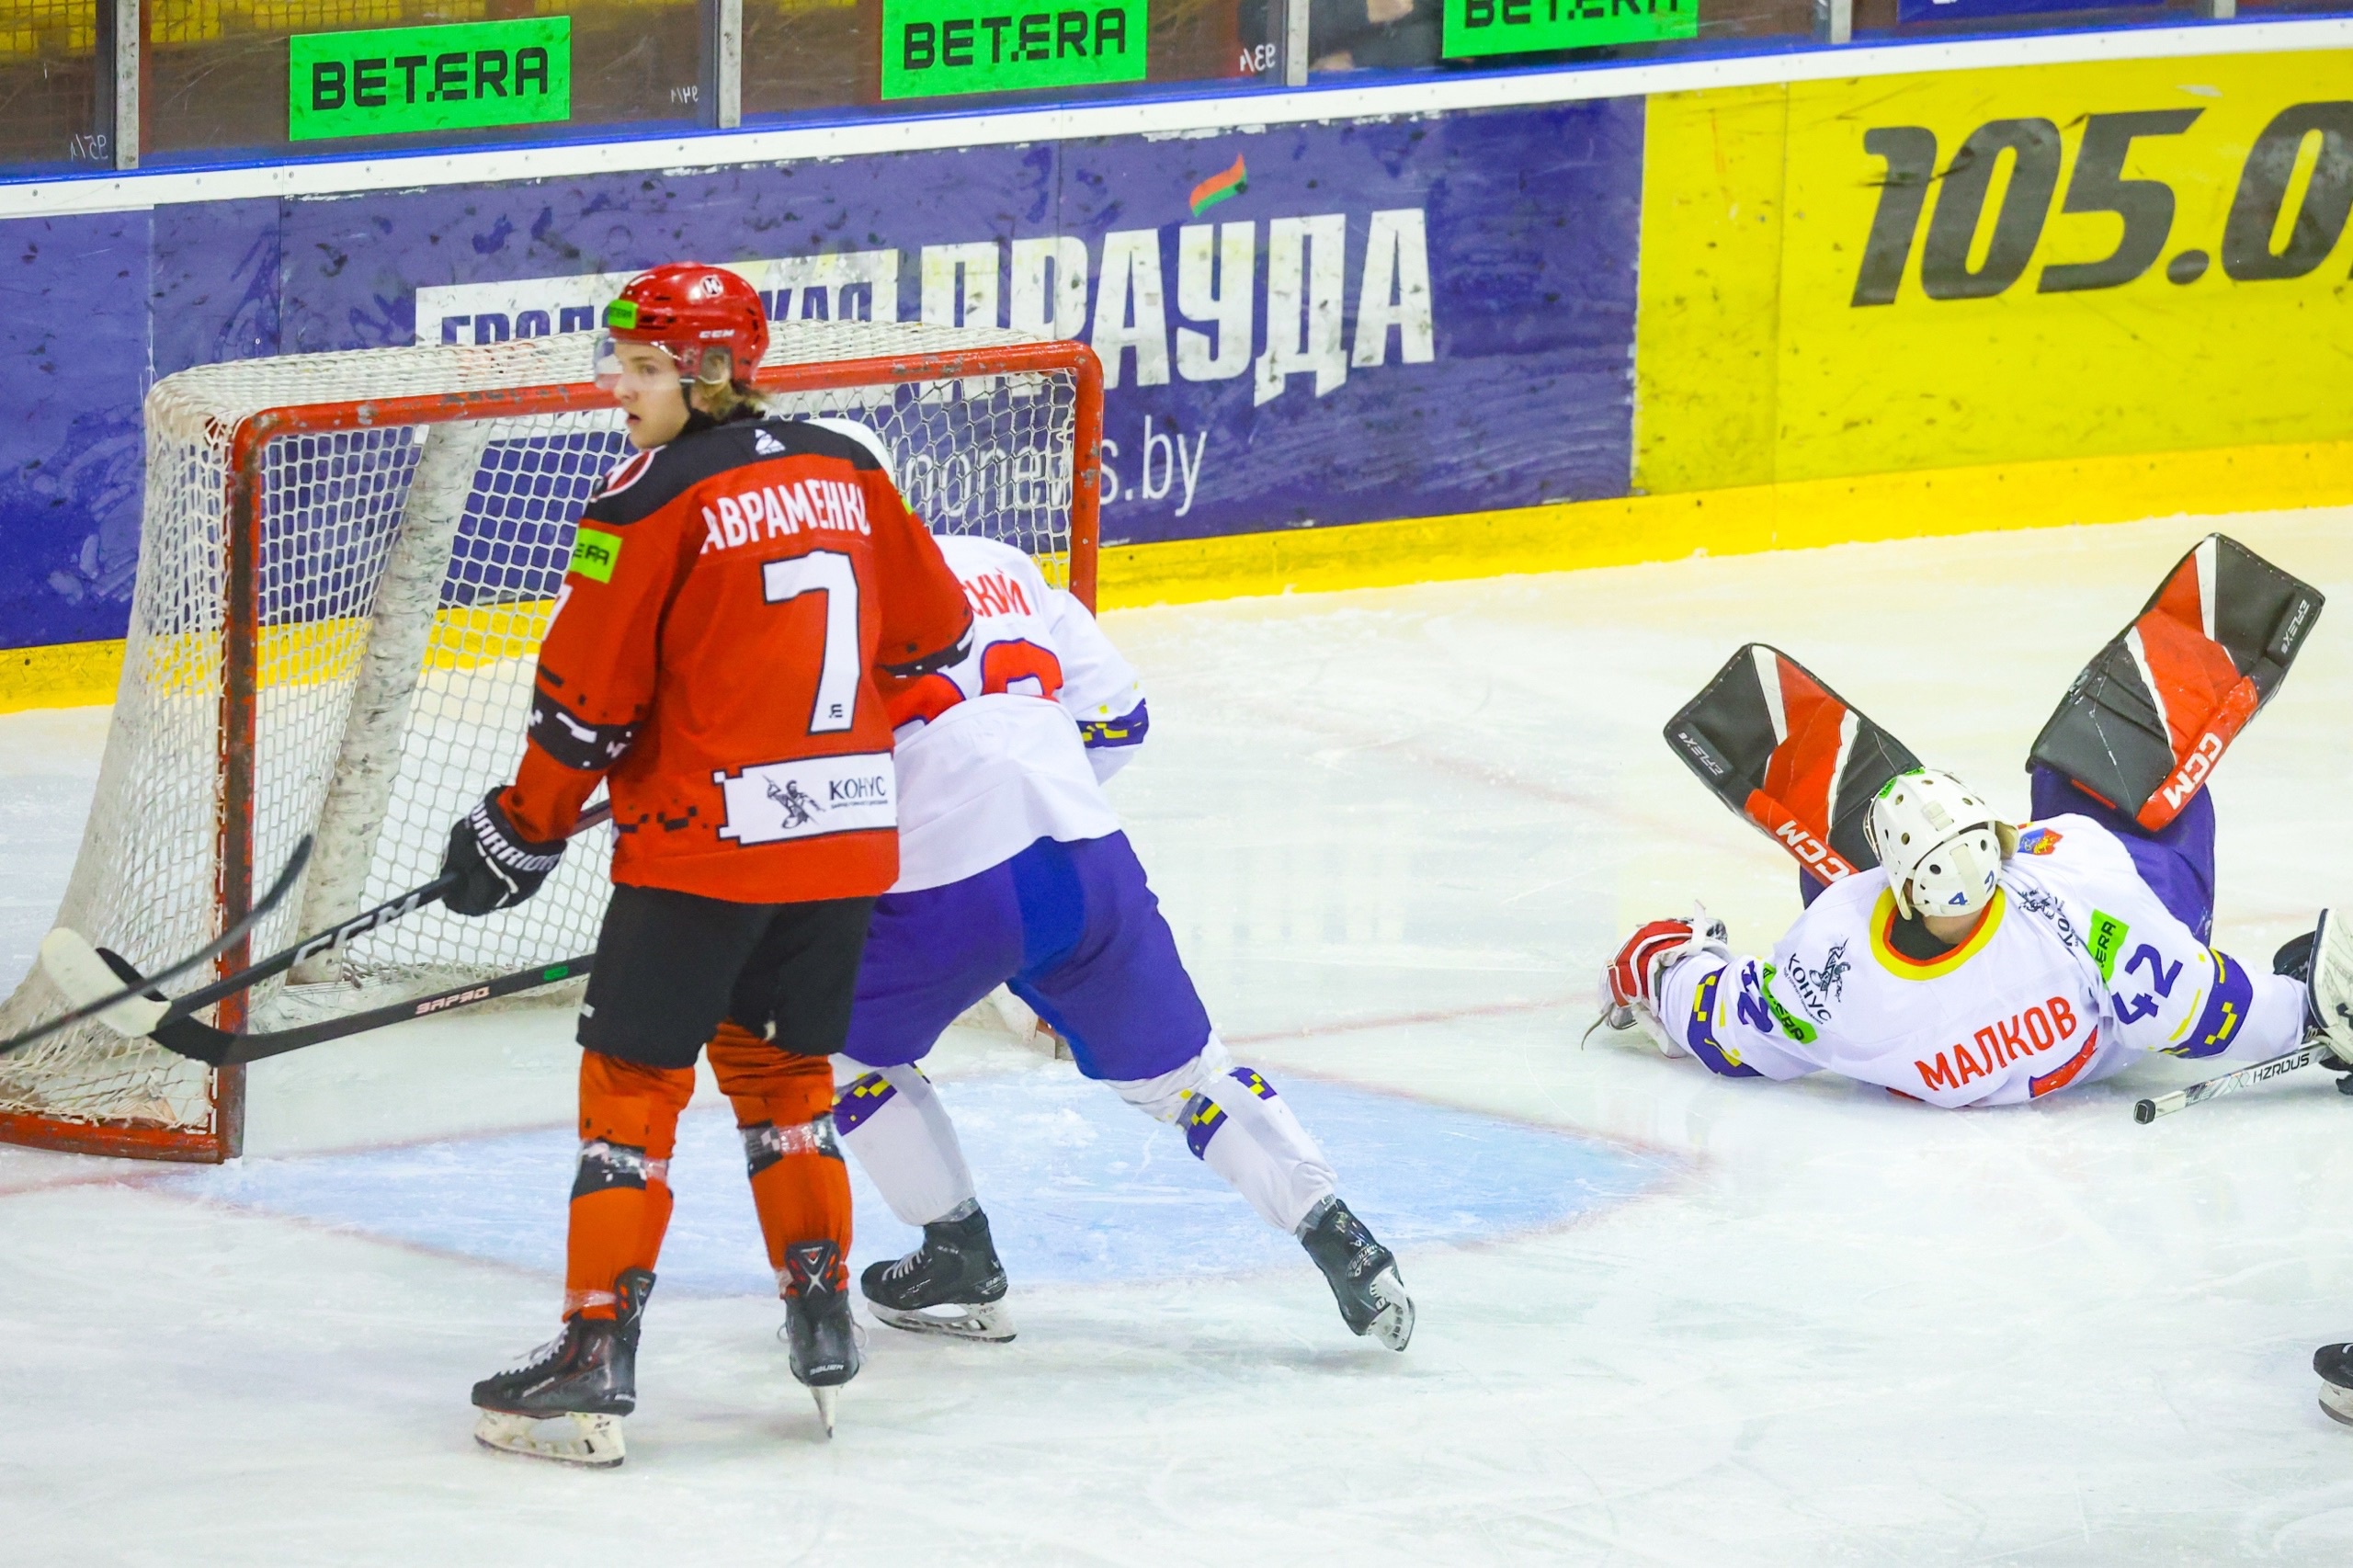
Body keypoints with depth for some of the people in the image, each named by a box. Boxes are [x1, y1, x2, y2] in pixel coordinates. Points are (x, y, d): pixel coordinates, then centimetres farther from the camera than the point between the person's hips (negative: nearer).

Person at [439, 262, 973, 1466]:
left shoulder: (655, 499, -12)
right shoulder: (845, 471, 8)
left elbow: (586, 702, -10)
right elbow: (932, 635, 17)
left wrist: (521, 829, 2)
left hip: (704, 838, -6)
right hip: (848, 836, 6)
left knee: (633, 1080, 1)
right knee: (781, 1064, 23)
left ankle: (597, 1357, -3)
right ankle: (820, 1310, 23)